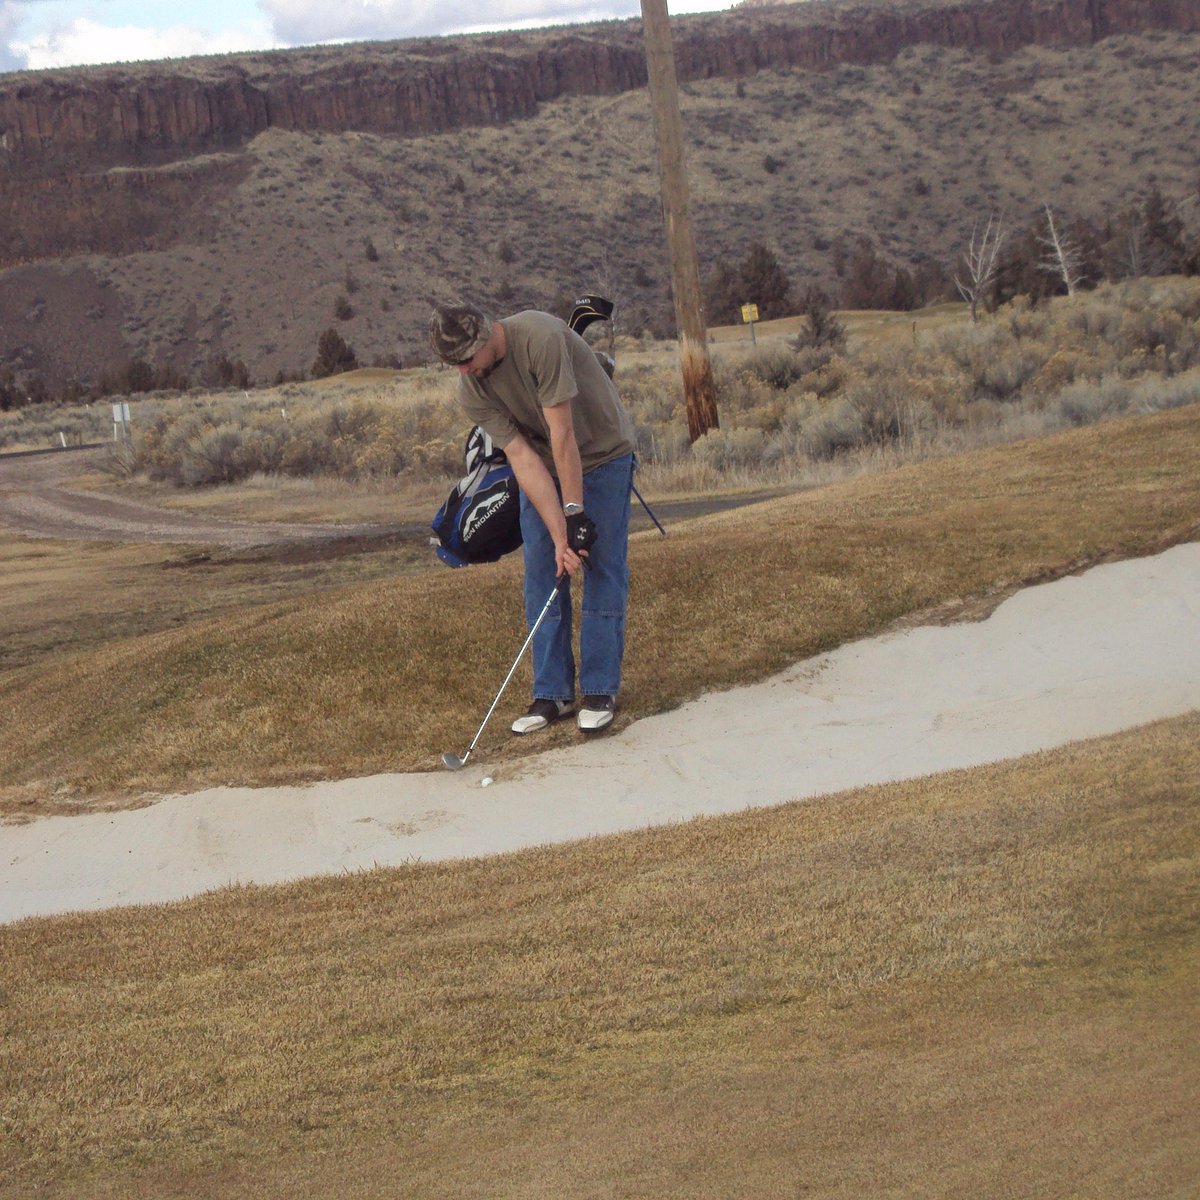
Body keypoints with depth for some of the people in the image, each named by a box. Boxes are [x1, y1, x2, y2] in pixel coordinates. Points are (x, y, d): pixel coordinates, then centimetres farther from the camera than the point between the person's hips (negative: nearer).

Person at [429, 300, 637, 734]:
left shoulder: (540, 338, -33)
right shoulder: (471, 392, -16)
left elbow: (563, 433, -30)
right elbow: (523, 458, -20)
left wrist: (576, 512, -26)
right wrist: (559, 535, -26)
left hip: (600, 454, -4)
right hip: (541, 467, 4)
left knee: (603, 571, -7)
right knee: (543, 577, -1)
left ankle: (600, 690, -1)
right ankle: (552, 694, 4)